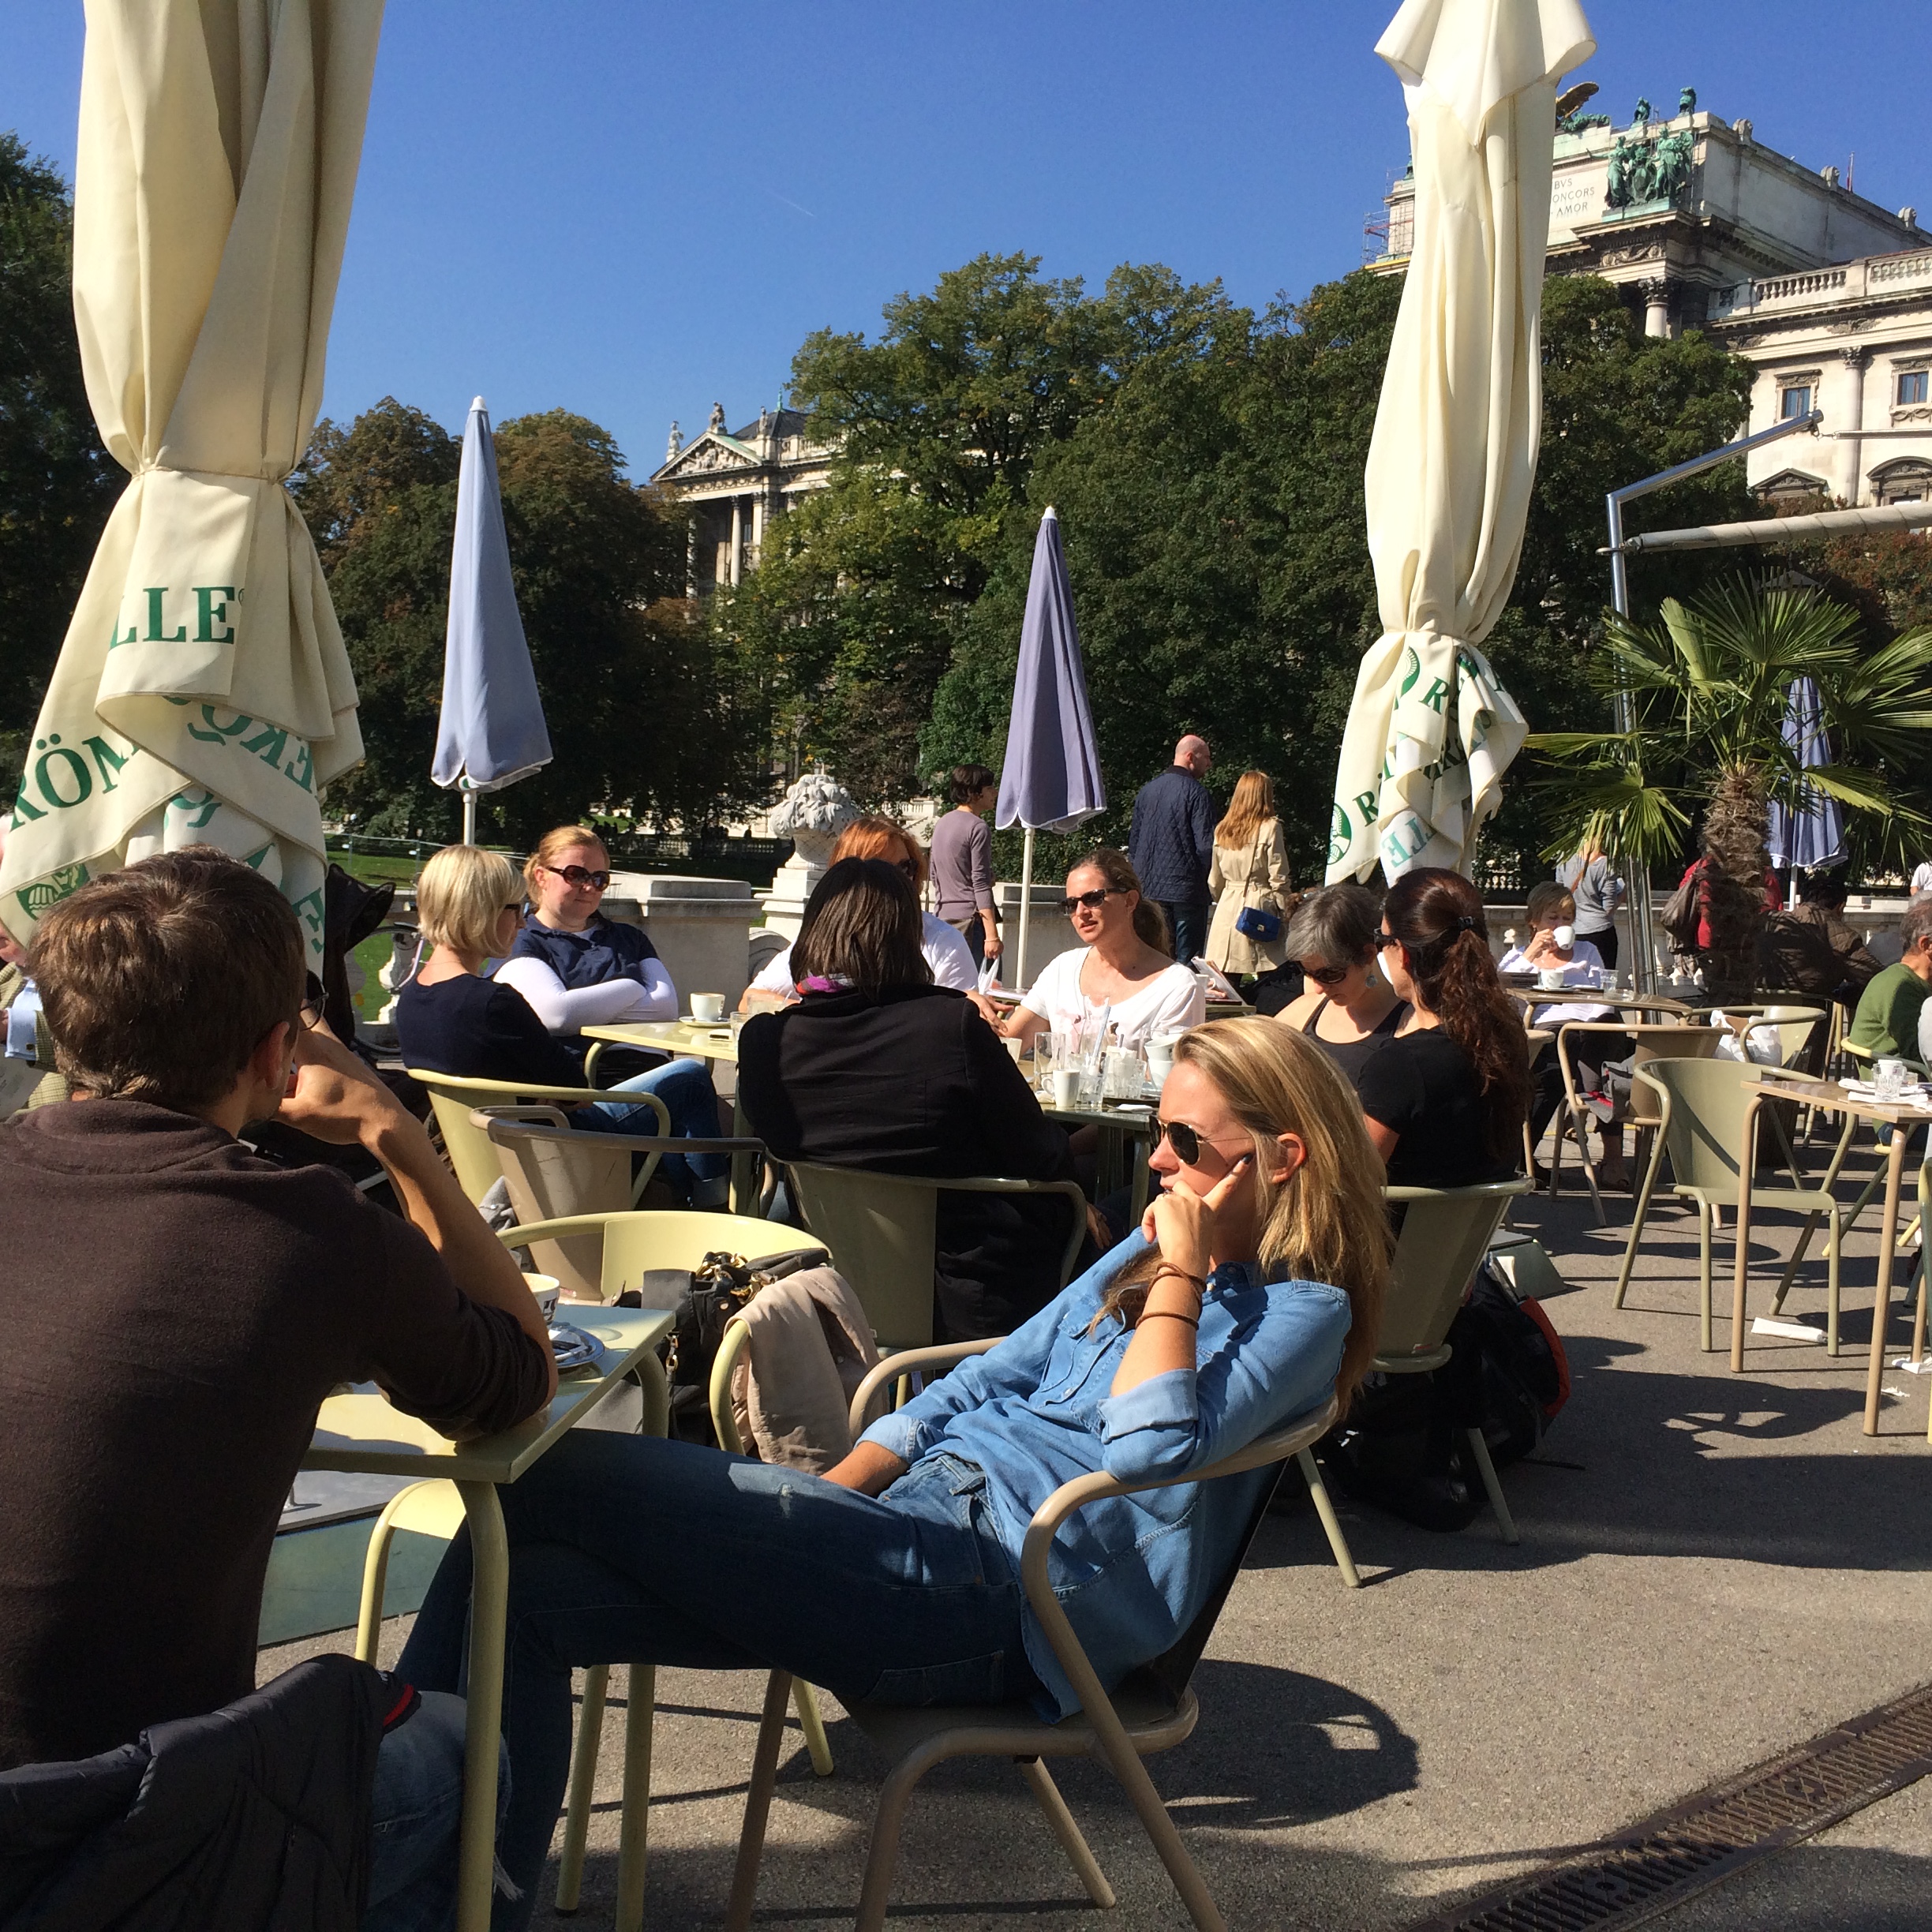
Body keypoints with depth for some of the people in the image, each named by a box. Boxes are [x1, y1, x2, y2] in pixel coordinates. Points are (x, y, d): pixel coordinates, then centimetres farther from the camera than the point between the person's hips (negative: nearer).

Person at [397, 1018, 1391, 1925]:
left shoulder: (1303, 1308, -3)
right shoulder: (1153, 1246, 20)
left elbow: (1149, 1454, -20)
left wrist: (1181, 1273, -10)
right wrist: (826, 1497, 9)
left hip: (995, 1583, -9)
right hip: (923, 1506, 9)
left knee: (554, 1477, -17)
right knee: (526, 1587, -10)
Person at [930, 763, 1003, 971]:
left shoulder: (941, 824, 15)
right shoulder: (977, 828, -11)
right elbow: (981, 886, -17)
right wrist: (992, 935, -19)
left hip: (944, 917, 9)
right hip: (971, 919, -9)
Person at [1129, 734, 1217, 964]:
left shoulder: (1146, 791, 11)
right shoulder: (1196, 793, -10)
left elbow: (1133, 841, 15)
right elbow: (1206, 845, -14)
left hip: (1148, 889, 6)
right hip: (1186, 889, -6)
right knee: (1187, 959, -4)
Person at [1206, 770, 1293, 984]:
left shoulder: (1222, 830, 9)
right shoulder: (1270, 828, -7)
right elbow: (1278, 879, -8)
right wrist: (1286, 911, 1)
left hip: (1227, 908, 5)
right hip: (1259, 906, -5)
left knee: (1226, 982, 4)